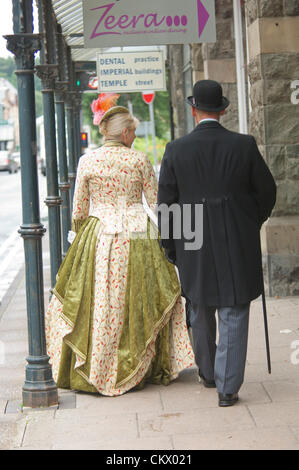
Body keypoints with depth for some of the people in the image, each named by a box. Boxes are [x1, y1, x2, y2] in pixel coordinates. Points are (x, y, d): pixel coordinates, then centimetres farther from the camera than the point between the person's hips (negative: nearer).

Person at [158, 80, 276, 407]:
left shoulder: (176, 150, -6)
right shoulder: (244, 146, -6)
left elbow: (166, 204, -2)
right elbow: (267, 190, 3)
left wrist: (170, 247, 9)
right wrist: (252, 223, 21)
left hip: (194, 245, 1)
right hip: (238, 245, -1)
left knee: (201, 312, 20)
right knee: (233, 316, 4)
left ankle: (207, 373, 37)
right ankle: (228, 388, 1)